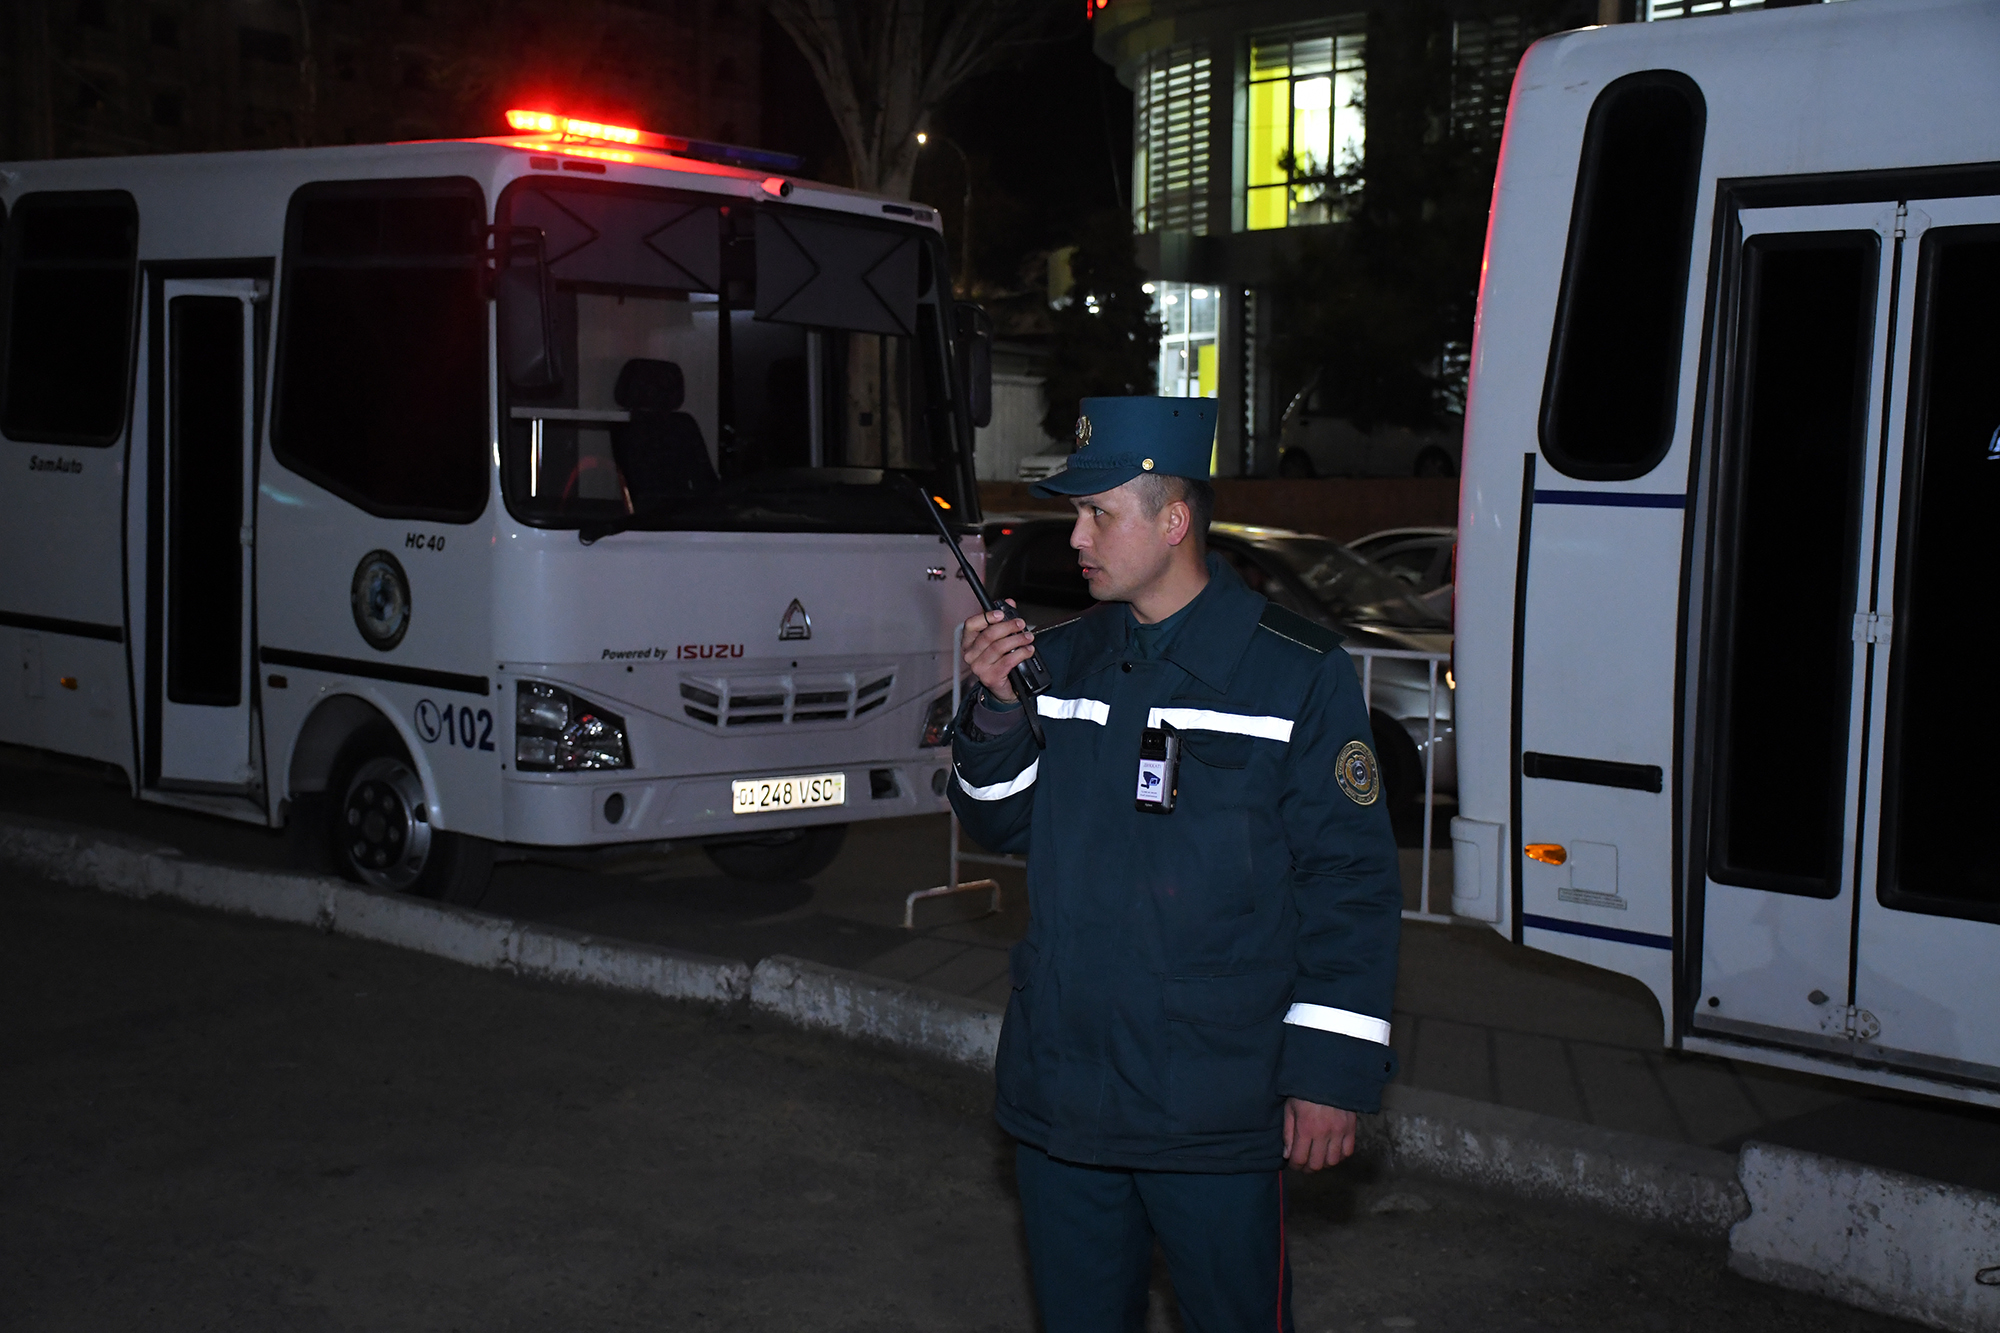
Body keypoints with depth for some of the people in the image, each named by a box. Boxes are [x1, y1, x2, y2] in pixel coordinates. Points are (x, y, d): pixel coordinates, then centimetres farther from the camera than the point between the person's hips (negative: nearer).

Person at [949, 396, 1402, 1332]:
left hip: (1215, 1111, -5)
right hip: (1057, 1096, 5)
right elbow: (1000, 825, 12)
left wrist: (1333, 1073, -11)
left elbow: (1352, 884, -8)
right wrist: (995, 710, -7)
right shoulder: (1059, 660, 7)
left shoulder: (1298, 674, -8)